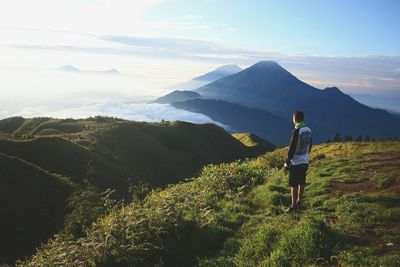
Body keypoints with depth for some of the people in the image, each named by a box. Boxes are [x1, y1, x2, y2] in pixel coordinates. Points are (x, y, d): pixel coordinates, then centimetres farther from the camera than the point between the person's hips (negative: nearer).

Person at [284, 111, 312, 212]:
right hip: (305, 162, 8)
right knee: (301, 183, 15)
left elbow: (292, 148, -18)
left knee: (294, 185, 1)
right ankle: (299, 203, 25)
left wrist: (287, 161, -9)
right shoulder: (309, 130, 5)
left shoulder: (296, 131, -19)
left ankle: (293, 206, 7)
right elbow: (309, 146, 13)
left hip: (296, 163, -8)